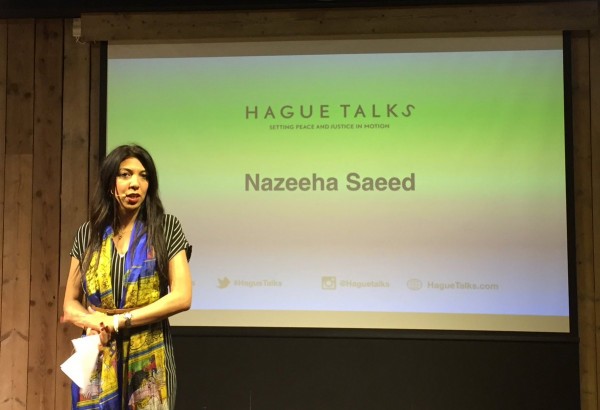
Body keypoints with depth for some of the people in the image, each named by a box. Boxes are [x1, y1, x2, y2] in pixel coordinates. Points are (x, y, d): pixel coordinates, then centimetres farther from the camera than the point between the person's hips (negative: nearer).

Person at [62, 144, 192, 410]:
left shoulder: (166, 228, -3)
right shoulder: (88, 234, 5)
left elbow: (182, 297, -11)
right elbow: (70, 306, 8)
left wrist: (118, 321, -12)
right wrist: (94, 321, -14)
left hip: (148, 361, -2)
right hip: (96, 360, 2)